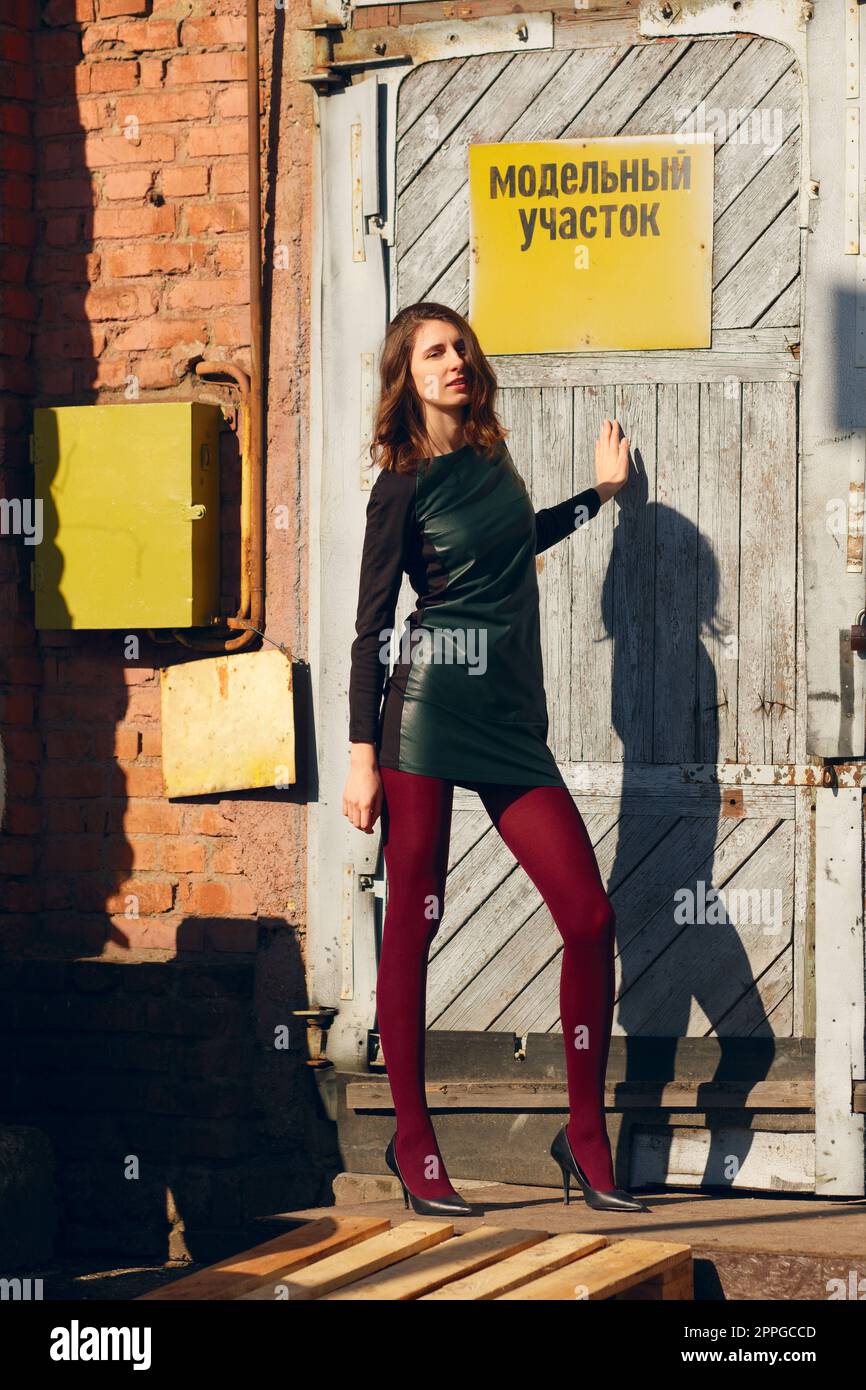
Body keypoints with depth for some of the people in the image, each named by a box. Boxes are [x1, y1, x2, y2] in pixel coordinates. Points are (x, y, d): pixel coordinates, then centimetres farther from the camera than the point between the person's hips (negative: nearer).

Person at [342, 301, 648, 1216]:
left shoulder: (490, 457, 15)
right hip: (429, 711, -5)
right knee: (412, 923, -3)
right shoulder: (403, 486, -1)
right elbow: (371, 626, -2)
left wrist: (600, 494, 43)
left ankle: (586, 1135, 6)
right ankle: (412, 1139, 7)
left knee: (590, 917, -3)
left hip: (509, 723, 6)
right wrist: (362, 757, -7)